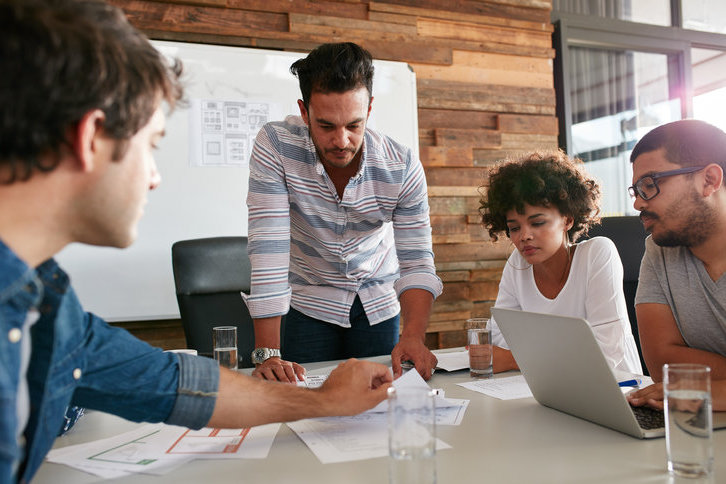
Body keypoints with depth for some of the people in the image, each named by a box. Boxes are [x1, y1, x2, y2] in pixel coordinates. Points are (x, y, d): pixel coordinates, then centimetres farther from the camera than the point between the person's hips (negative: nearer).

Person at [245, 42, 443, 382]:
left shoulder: (402, 167, -20)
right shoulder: (275, 146, -25)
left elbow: (416, 262, -17)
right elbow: (268, 248, -29)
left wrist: (414, 336, -34)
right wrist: (267, 353, -33)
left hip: (378, 304, 2)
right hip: (309, 301, -1)